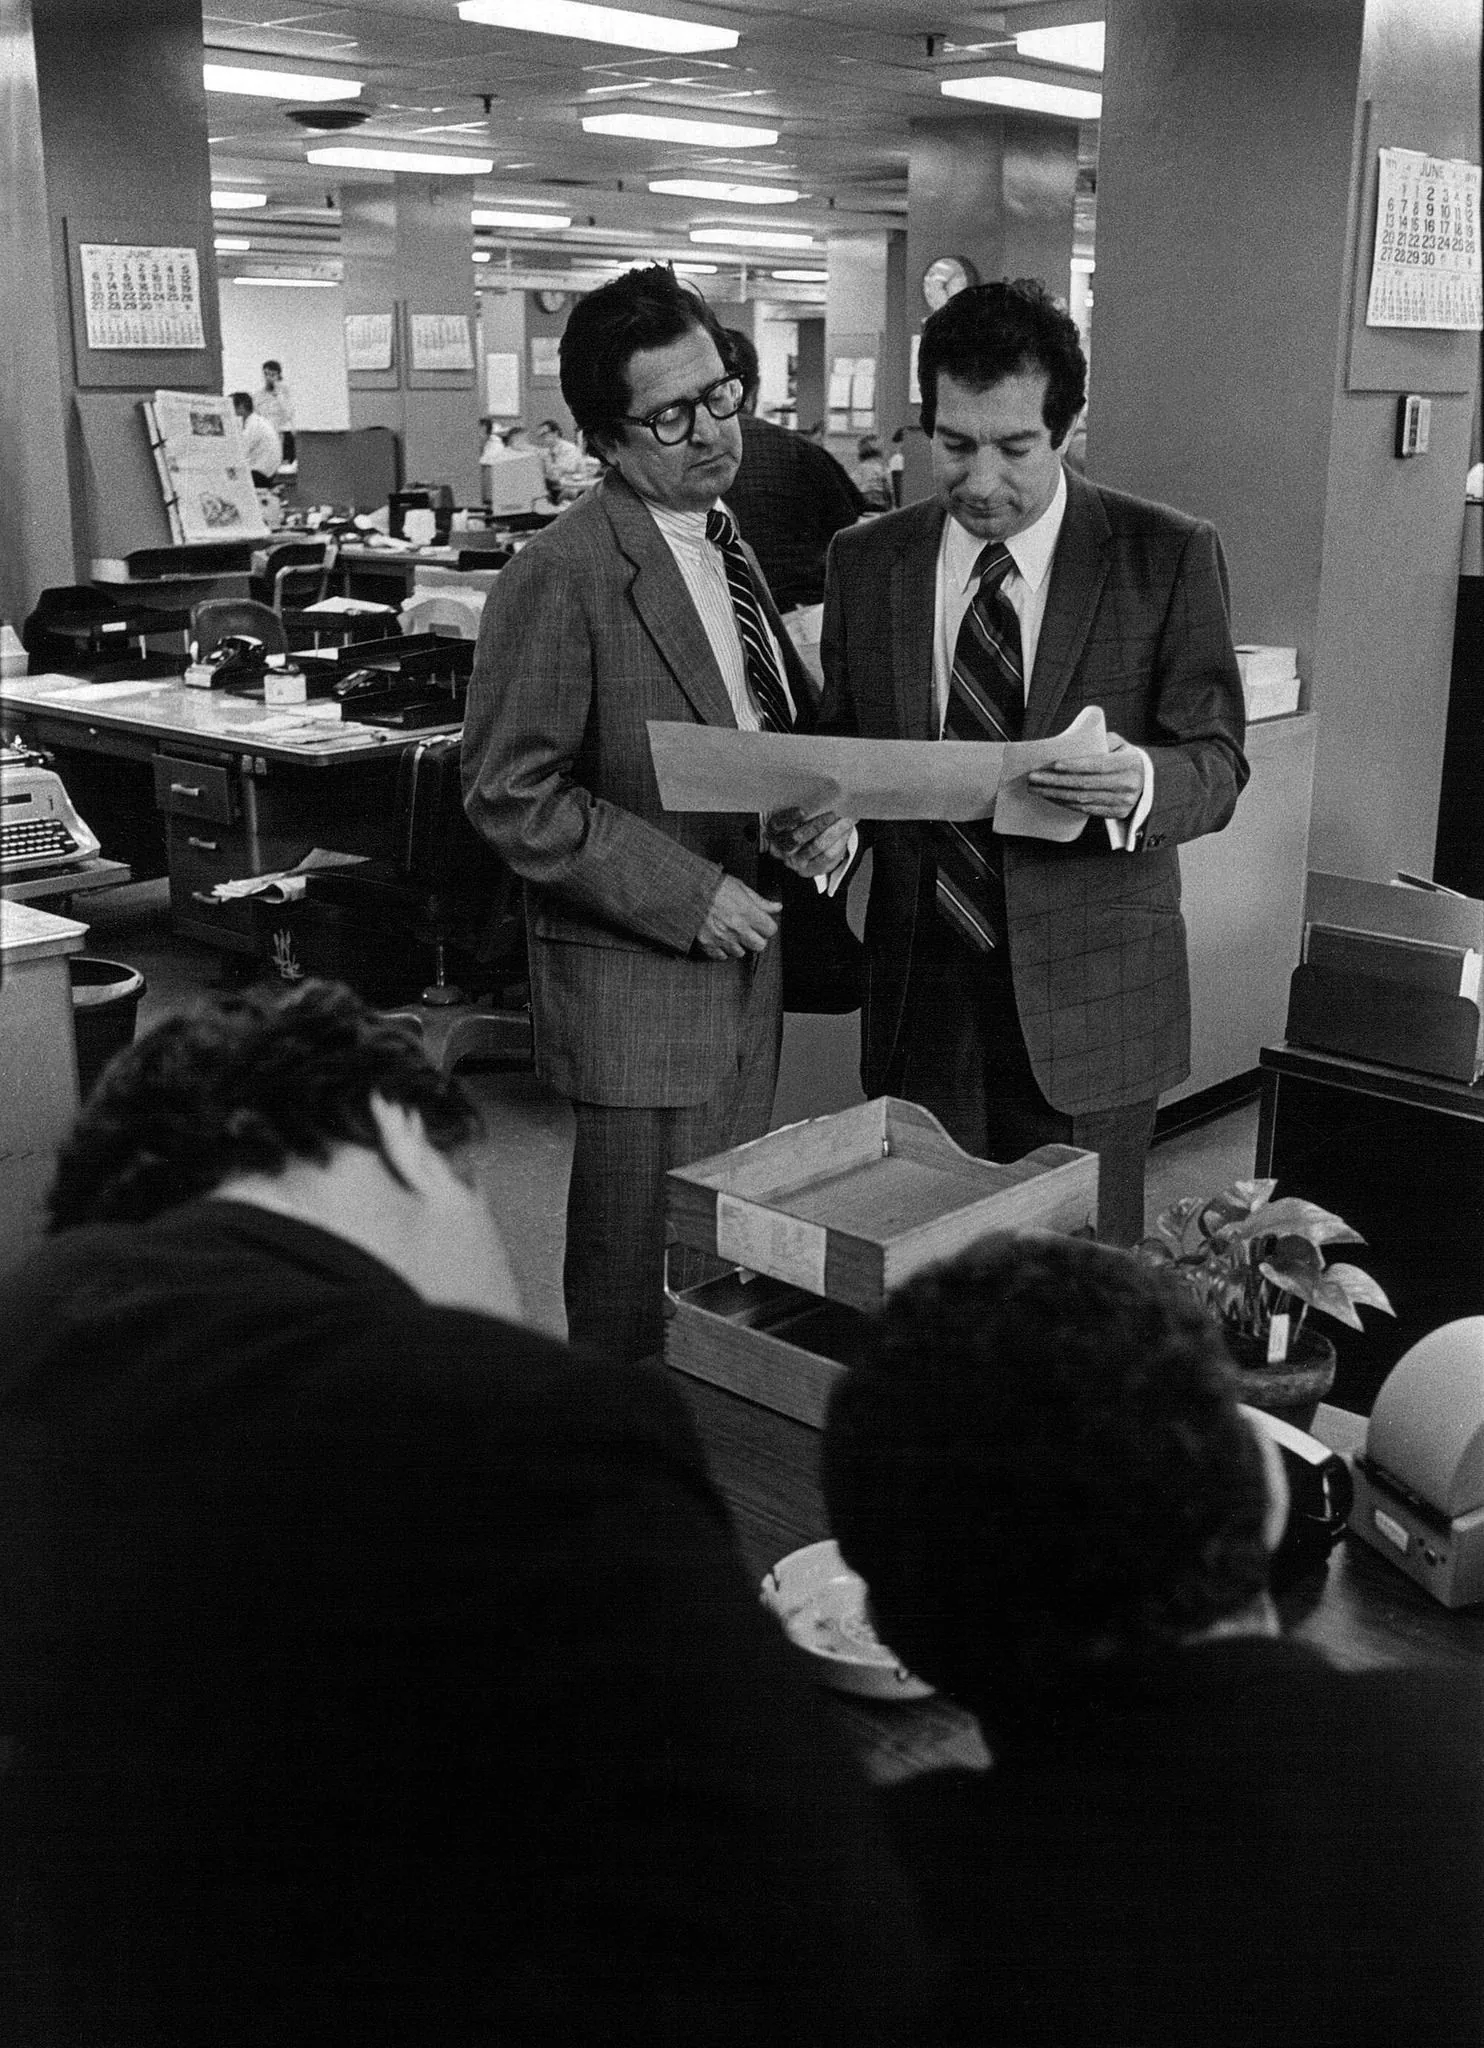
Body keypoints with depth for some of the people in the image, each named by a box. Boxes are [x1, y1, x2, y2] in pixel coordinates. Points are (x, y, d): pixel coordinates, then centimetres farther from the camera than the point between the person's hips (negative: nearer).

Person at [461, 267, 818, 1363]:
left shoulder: (726, 544, 12)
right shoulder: (562, 575, -14)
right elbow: (511, 792, -16)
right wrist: (684, 894, -18)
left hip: (745, 953, 8)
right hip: (638, 983, -7)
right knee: (642, 1285, 4)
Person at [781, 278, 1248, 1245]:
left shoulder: (1170, 556, -4)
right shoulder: (866, 559, 5)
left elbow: (1218, 762, -4)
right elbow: (840, 739, 11)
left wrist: (1141, 783, -26)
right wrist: (830, 812, -12)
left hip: (1087, 995, -2)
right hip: (919, 988, 2)